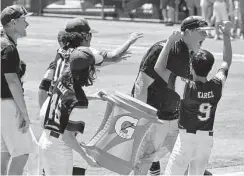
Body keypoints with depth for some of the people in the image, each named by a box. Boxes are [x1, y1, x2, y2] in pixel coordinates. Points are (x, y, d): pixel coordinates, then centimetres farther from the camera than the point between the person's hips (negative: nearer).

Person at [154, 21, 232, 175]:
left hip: (187, 138, -4)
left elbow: (159, 68, -20)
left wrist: (170, 42, -15)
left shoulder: (186, 87, -20)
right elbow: (227, 62, 10)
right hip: (207, 139, 4)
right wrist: (227, 35, 16)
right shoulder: (217, 86, -8)